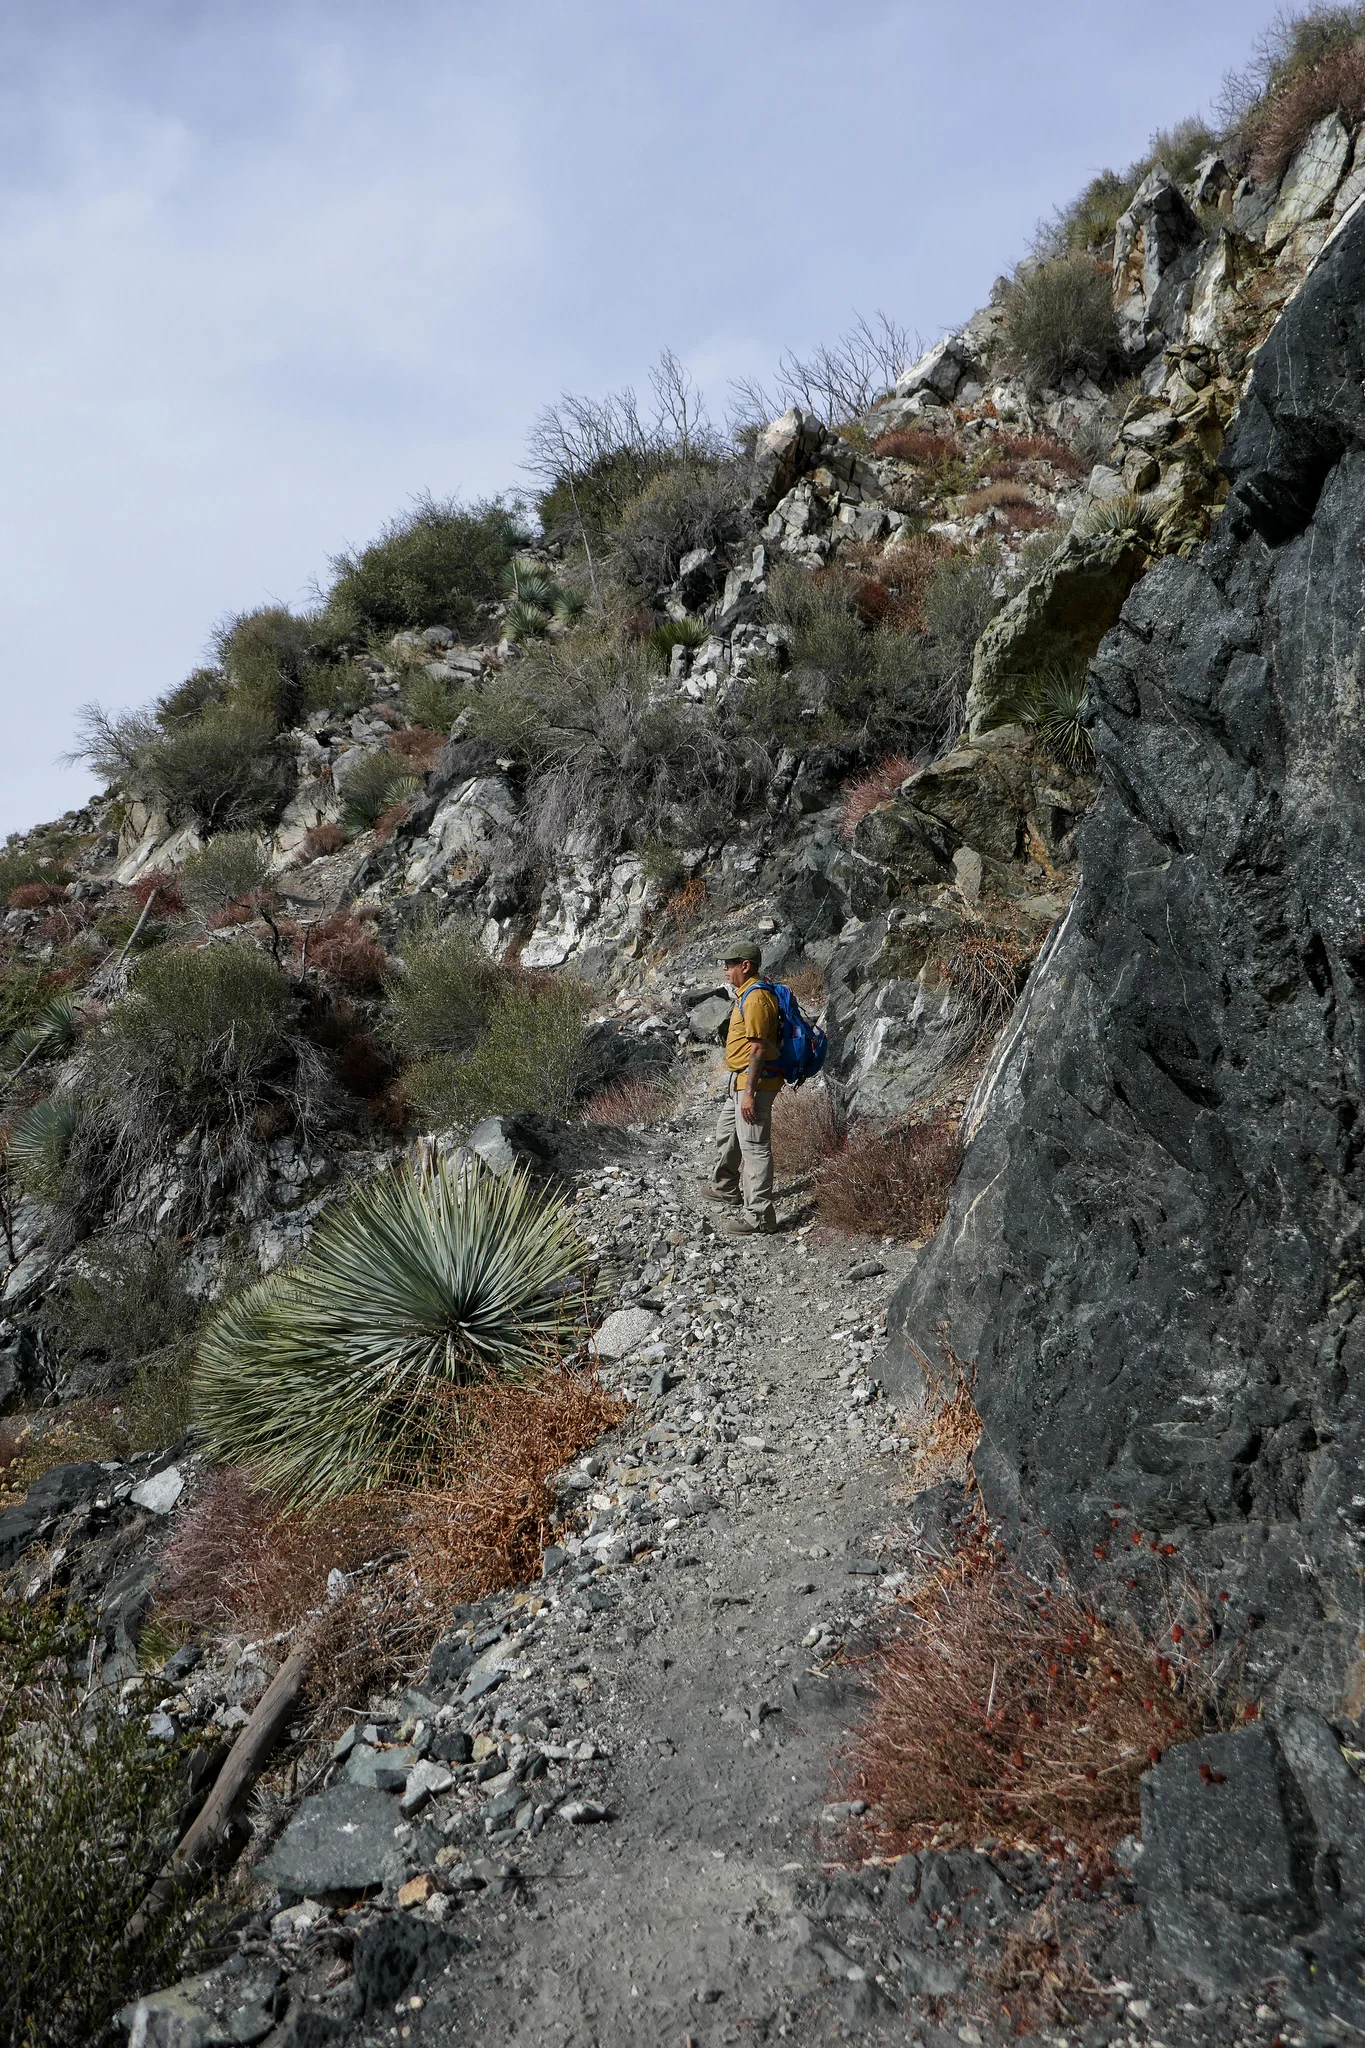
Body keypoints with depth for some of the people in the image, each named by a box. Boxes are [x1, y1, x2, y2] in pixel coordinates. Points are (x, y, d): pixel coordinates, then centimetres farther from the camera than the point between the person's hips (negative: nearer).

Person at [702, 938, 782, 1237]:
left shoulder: (756, 998, -20)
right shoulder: (746, 993, 14)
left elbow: (758, 1049, -24)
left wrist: (749, 1093, -26)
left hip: (753, 1083, -11)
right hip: (740, 1081, 11)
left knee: (754, 1147, -8)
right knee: (726, 1134, 26)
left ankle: (760, 1216, -5)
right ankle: (726, 1188, 45)